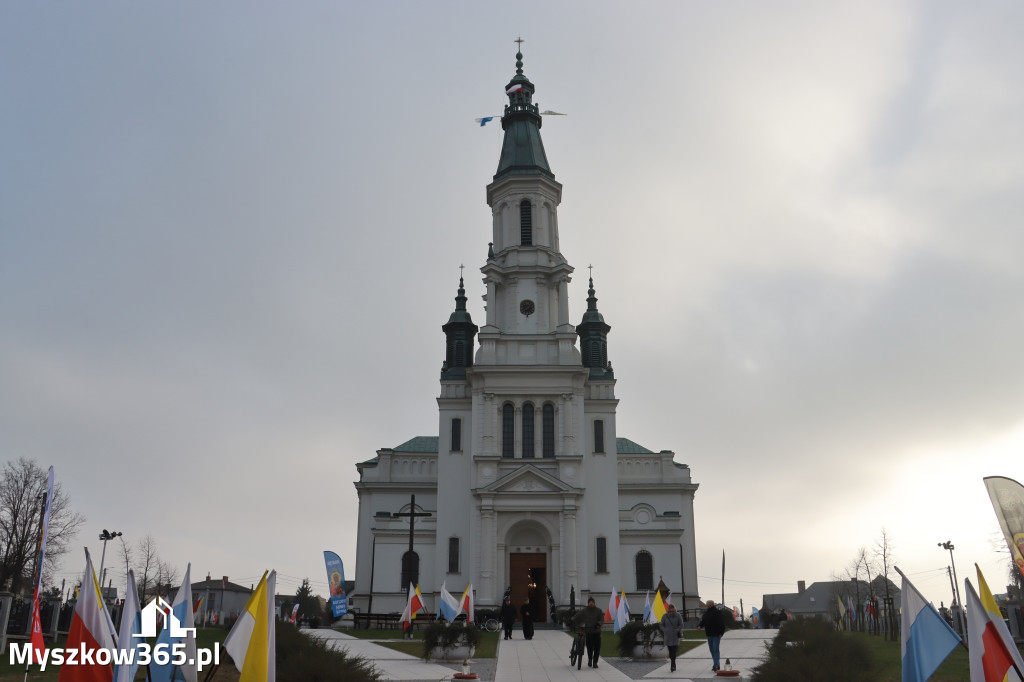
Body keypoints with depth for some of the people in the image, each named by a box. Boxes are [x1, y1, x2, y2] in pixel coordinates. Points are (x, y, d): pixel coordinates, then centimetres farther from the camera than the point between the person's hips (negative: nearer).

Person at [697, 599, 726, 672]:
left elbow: (722, 623, -14)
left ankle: (716, 665, -15)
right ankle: (716, 665, 21)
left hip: (716, 635, -8)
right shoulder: (706, 613, 13)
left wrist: (721, 633, -18)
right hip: (709, 635, 8)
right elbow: (702, 622, 16)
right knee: (712, 650, 12)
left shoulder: (717, 612, -11)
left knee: (715, 649, -12)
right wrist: (699, 626, -5)